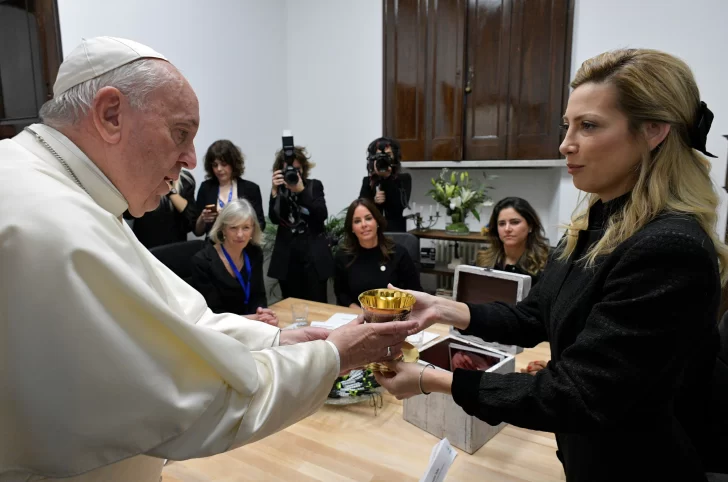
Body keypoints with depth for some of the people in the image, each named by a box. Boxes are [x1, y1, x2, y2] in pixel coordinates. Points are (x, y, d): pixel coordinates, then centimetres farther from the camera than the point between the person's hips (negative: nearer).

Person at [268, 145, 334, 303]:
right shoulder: (279, 190, 7)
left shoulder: (314, 185, 4)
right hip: (287, 255, 1)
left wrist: (301, 190, -22)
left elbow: (322, 215, -12)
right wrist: (275, 191, -20)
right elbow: (274, 219, -8)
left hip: (313, 254, -1)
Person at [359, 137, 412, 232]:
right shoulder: (367, 181, 8)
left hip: (396, 232, -2)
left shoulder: (404, 178, 2)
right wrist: (373, 201, -18)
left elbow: (400, 206, -14)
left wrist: (387, 178, -17)